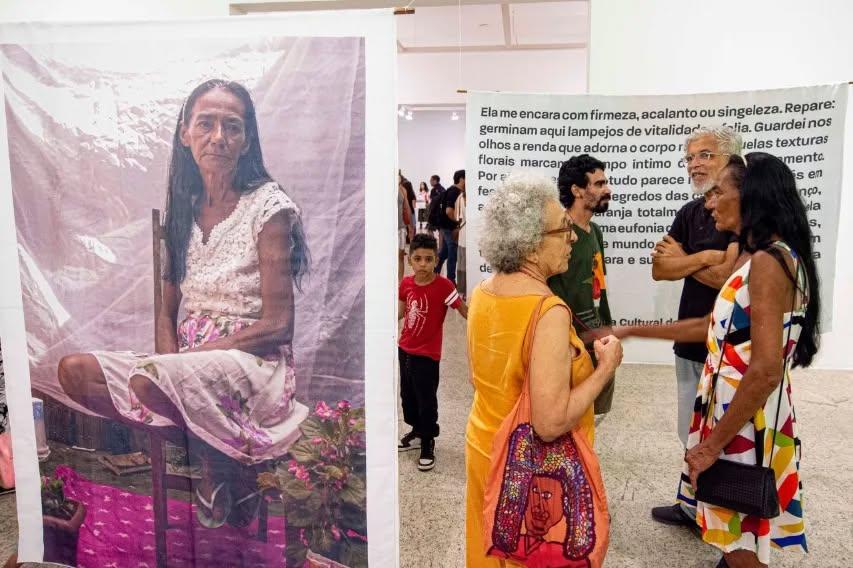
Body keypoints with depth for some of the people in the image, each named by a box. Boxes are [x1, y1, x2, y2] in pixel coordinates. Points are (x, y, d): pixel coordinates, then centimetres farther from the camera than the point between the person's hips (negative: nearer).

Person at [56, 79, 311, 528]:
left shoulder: (268, 205, -7)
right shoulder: (183, 208, 12)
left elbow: (276, 325, -12)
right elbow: (168, 312, 13)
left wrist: (183, 358, -14)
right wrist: (169, 357, -9)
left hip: (255, 364, -6)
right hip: (189, 362, 7)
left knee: (150, 380, -32)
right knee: (73, 370, -12)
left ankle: (220, 464, -6)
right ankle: (199, 441, -11)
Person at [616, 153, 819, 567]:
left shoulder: (767, 261, -22)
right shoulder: (755, 258, 9)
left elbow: (765, 371, -27)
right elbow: (714, 326, 17)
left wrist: (713, 444, -20)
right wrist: (633, 331, 17)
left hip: (745, 424, -9)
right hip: (733, 412, 9)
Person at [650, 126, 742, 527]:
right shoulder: (690, 213, 10)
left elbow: (727, 275, -23)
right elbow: (659, 269, 1)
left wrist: (681, 259, -7)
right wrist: (704, 257, -13)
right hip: (690, 341, 7)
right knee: (694, 437, 18)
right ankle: (694, 506, 33)